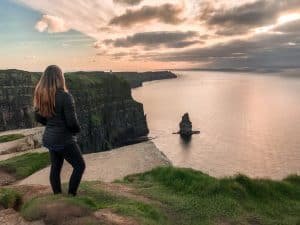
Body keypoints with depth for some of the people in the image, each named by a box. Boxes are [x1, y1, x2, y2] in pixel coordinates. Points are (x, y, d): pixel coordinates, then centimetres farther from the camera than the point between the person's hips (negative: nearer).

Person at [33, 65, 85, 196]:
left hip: (50, 137, 8)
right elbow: (72, 121, -23)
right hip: (64, 139, -7)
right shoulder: (65, 96, -23)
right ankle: (71, 196, 13)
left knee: (55, 167, 19)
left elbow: (38, 117, 9)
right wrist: (77, 130, -2)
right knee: (79, 166, 9)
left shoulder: (41, 96, 0)